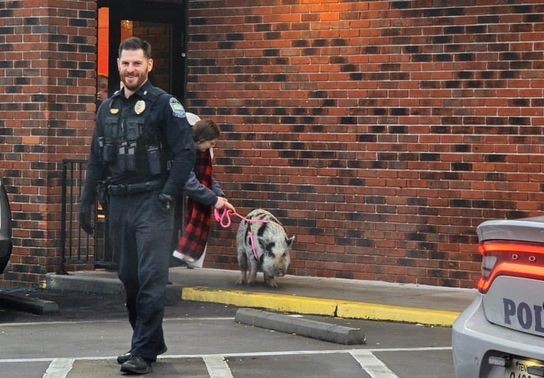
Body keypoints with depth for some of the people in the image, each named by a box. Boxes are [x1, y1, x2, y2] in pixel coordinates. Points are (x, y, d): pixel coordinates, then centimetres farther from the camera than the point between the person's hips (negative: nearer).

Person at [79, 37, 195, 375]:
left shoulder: (164, 104, -5)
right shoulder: (108, 108, 14)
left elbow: (186, 152, -9)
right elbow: (97, 159, 18)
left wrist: (168, 194, -15)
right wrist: (88, 201, 13)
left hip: (151, 203, -6)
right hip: (118, 204, 7)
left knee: (151, 279, -10)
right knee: (129, 278, 11)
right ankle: (151, 341, 24)